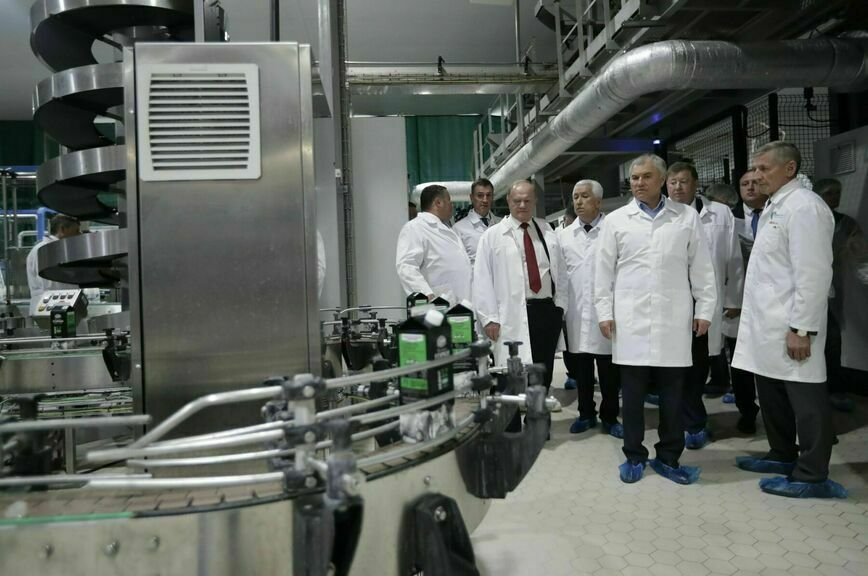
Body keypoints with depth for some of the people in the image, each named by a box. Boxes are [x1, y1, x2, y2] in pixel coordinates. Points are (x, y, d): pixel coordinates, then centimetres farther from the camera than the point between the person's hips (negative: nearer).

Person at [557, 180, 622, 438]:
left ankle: (609, 417, 22)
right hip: (575, 311, 3)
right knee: (580, 367, 12)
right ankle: (586, 414, 28)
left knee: (608, 369, 6)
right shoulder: (563, 235, 9)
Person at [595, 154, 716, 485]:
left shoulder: (687, 217, 8)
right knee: (632, 393, 5)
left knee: (673, 394, 7)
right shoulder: (616, 220, 7)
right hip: (630, 320, 0)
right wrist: (605, 312, 0)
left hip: (674, 321, 1)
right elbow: (604, 271, 5)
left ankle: (668, 458, 20)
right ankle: (634, 456, 18)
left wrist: (704, 309, 3)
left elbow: (701, 268, 7)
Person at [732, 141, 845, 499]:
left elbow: (813, 273, -19)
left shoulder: (804, 206, -12)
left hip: (790, 329, -9)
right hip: (767, 326, 10)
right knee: (772, 396, 18)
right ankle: (783, 456, 31)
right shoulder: (773, 208, 16)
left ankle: (811, 476, 10)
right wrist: (741, 307, 17)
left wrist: (802, 328, -21)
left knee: (805, 400, 1)